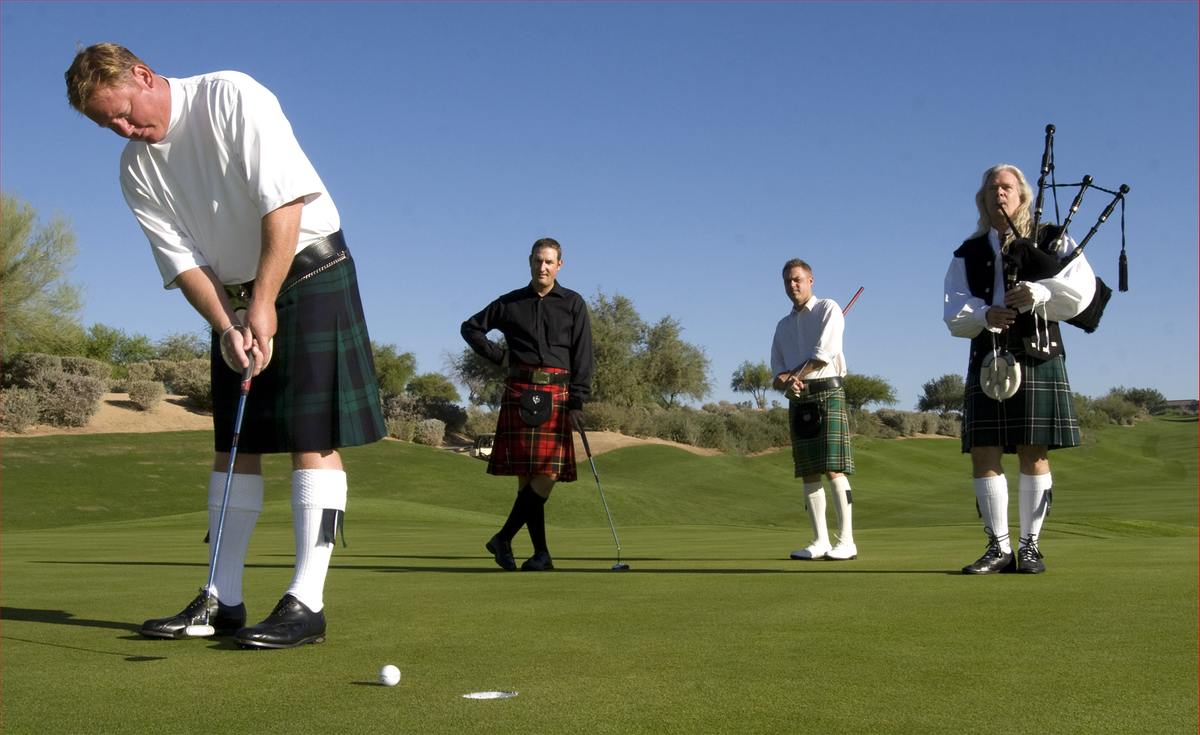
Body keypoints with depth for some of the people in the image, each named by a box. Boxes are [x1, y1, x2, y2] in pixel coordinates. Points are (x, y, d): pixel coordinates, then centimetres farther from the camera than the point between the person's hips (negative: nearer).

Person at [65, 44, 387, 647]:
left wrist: (264, 303, -20)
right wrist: (225, 326, -19)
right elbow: (182, 259, -2)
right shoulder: (136, 170, 2)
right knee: (234, 444, 6)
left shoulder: (231, 97, -14)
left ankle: (306, 603, -12)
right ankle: (222, 600, 12)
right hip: (234, 299, 7)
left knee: (314, 435, -11)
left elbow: (285, 202, -20)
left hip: (308, 269, -6)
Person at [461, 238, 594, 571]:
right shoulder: (510, 303, 13)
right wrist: (498, 356, 10)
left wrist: (577, 403, -5)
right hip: (520, 393, 0)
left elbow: (583, 357, 5)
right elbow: (471, 327, 24)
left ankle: (503, 539, 3)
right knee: (527, 475, -4)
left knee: (548, 474, -9)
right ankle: (541, 553, 0)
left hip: (557, 395, 0)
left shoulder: (573, 304, 10)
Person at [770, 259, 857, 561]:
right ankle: (820, 542, 5)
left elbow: (825, 352, -9)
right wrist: (786, 382, -10)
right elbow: (777, 366, 13)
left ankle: (846, 542, -12)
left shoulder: (828, 309, 3)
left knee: (833, 469, -13)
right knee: (808, 473, 2)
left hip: (827, 392, -6)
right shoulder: (783, 325, 22)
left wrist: (792, 375, -3)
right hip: (798, 400, 6)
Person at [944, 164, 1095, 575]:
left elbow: (1082, 288, -4)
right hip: (988, 362, 3)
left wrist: (1040, 292, -21)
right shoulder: (968, 255, 17)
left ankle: (1030, 546, 8)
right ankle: (999, 547, 7)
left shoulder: (1052, 241, 11)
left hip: (1038, 359, -2)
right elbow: (954, 315, 6)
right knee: (983, 455, -2)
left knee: (1033, 454, -2)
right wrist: (983, 315, -15)